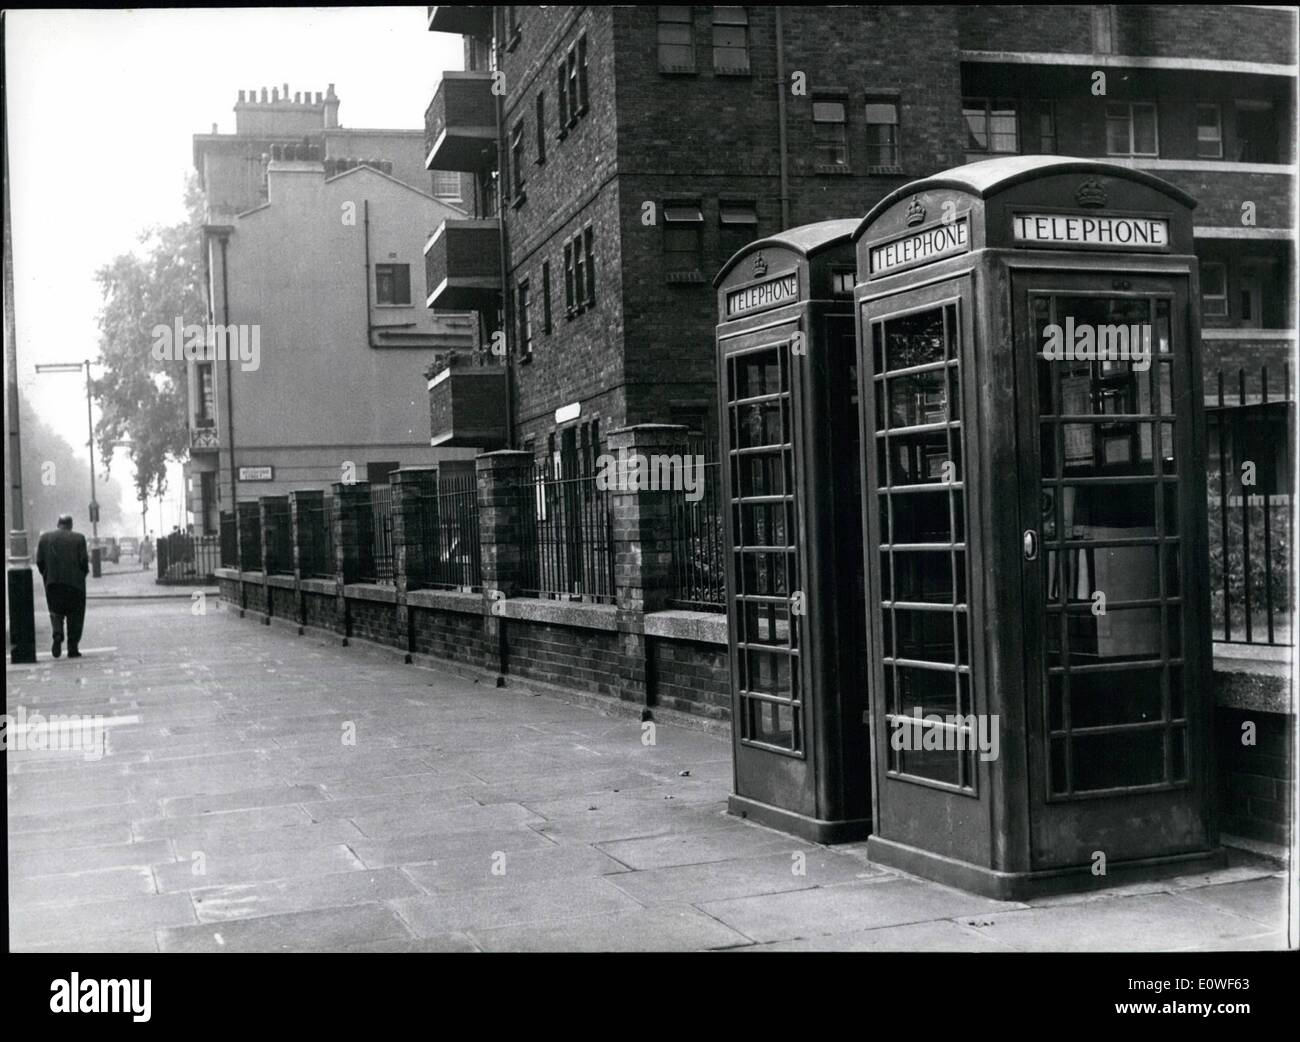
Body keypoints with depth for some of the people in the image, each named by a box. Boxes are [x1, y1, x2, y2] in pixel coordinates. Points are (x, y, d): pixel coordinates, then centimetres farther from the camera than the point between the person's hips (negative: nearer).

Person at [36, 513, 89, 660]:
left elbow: (39, 561, 1)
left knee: (56, 612, 13)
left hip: (53, 582, 2)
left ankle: (58, 635, -15)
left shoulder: (45, 538, 4)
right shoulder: (79, 538, -3)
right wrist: (84, 572, 11)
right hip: (75, 582, -2)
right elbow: (84, 560, -8)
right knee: (75, 615, 7)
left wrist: (47, 576, 15)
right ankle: (72, 648, 4)